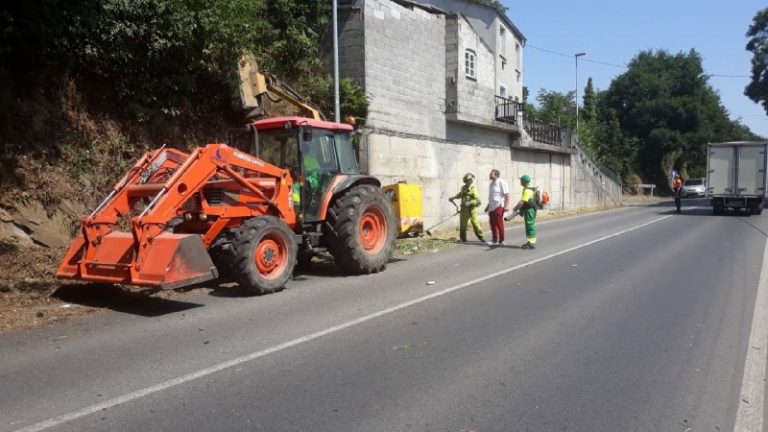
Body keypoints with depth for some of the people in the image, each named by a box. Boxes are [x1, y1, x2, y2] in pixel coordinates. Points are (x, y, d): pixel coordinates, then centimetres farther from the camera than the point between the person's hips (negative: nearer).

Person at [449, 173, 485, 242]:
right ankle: (463, 238, 19)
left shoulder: (473, 189, -11)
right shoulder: (463, 188, 7)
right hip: (464, 209, 5)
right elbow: (460, 194, 28)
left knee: (475, 223, -6)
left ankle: (481, 237, 8)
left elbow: (478, 200, -21)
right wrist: (453, 197, 18)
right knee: (462, 224, 6)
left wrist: (469, 202, -31)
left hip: (472, 209, -5)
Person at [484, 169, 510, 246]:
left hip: (499, 206, -8)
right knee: (493, 224, 9)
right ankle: (495, 240, 17)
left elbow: (507, 194, -13)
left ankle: (501, 241, 3)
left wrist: (507, 205, -20)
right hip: (492, 207, 8)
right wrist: (488, 206, 25)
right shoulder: (491, 184, 16)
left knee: (499, 223, -5)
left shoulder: (501, 183, -9)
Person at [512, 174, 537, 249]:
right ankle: (530, 242, 22)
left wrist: (515, 209, -20)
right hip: (527, 210, 10)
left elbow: (522, 202, -25)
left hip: (529, 210, -10)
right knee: (529, 226, 15)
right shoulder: (526, 189, 14)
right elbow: (522, 201, 21)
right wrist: (517, 208, 17)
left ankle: (531, 243, -6)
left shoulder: (527, 191, -19)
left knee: (530, 226, -8)